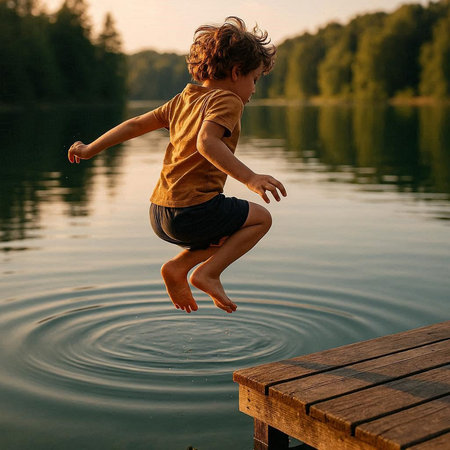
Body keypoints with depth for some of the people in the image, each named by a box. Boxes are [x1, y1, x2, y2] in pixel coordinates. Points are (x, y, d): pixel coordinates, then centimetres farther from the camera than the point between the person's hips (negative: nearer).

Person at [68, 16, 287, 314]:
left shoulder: (182, 100, 17)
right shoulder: (228, 100, -7)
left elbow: (135, 124, 21)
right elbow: (206, 142, -27)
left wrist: (89, 150, 29)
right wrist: (250, 178, -35)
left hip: (159, 214, 9)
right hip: (193, 211, -8)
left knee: (230, 233, 30)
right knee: (261, 217, 11)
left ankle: (179, 266, 11)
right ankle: (208, 272, -1)